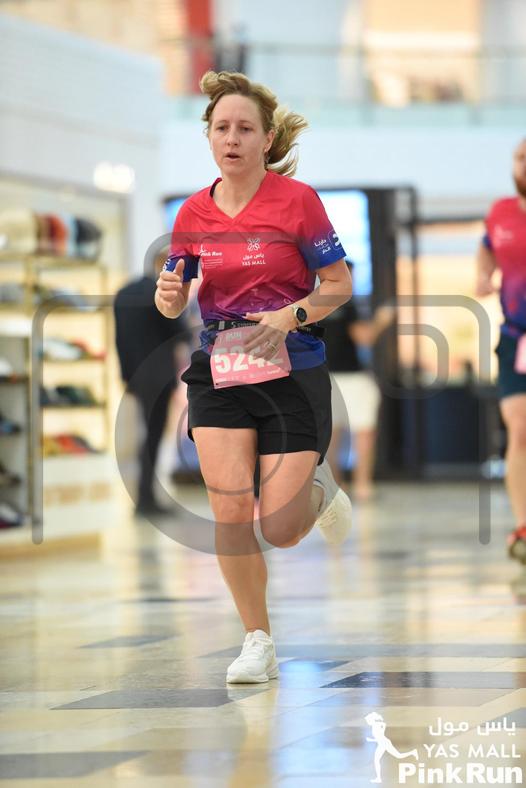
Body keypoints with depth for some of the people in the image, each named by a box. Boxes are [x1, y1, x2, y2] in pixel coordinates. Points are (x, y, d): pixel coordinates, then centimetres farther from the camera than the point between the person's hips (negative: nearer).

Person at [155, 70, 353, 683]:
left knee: (280, 532, -5)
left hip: (292, 369, -3)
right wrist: (168, 296, -13)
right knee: (229, 510, -12)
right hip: (217, 370, 3)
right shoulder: (194, 213, 3)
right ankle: (258, 643, 4)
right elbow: (175, 302, 11)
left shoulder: (297, 200, -8)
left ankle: (318, 487, 32)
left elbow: (339, 285, -3)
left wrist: (291, 316, -20)